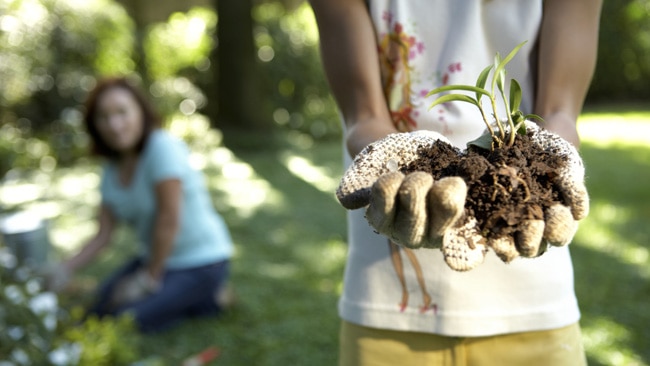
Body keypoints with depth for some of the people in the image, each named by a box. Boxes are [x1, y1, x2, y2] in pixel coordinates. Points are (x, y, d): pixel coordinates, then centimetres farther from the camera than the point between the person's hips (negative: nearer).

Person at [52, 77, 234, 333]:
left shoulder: (163, 147, -23)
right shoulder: (112, 170, 3)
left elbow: (170, 220, -24)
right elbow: (103, 236, 2)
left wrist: (149, 279, -14)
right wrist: (64, 269, -13)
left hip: (200, 263, -9)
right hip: (155, 258, 9)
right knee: (102, 308, 6)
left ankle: (207, 298, 0)